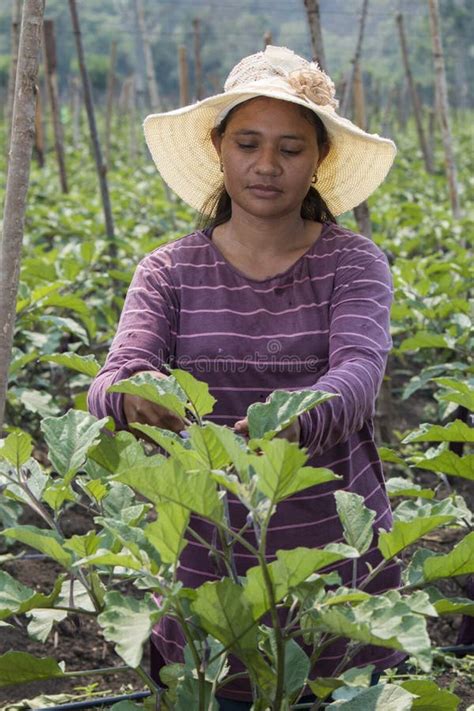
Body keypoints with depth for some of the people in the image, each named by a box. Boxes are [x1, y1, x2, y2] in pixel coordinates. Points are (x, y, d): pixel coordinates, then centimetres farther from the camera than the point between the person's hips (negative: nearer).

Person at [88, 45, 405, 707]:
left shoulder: (354, 262, -3)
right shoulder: (170, 272, 1)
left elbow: (359, 371, -20)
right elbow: (109, 386, -12)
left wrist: (295, 423, -41)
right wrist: (131, 396, -36)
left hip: (342, 573, -1)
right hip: (212, 573, 1)